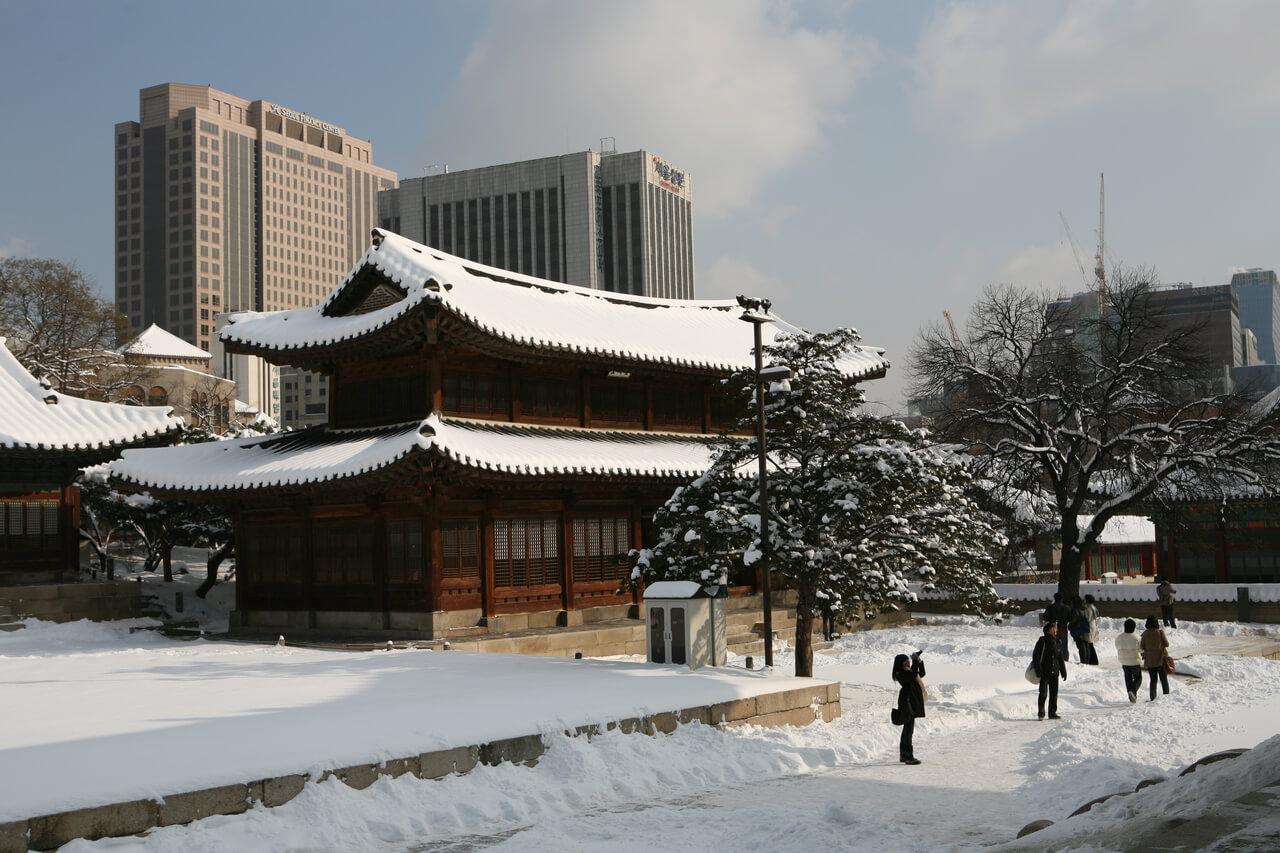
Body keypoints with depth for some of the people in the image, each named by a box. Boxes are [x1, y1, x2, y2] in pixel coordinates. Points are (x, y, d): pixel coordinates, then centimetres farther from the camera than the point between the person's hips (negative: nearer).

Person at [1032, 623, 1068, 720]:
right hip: (1044, 672, -6)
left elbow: (1061, 659, 19)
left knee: (1054, 693, 7)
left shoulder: (1057, 642, 13)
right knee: (1043, 693, -6)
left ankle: (1052, 712, 14)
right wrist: (1038, 670, -14)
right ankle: (1041, 713, 2)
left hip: (1054, 672, 6)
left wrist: (1063, 671, 15)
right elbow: (1036, 656, -8)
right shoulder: (1042, 641, -5)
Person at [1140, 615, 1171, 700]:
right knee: (1164, 678, 13)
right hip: (1161, 658, -1)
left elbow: (1142, 646, -3)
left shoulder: (1145, 634, -8)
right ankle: (1166, 695, 16)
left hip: (1150, 660, 1)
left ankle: (1153, 698, 4)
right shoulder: (1160, 632, -13)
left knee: (1153, 679, 9)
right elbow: (1166, 644, -5)